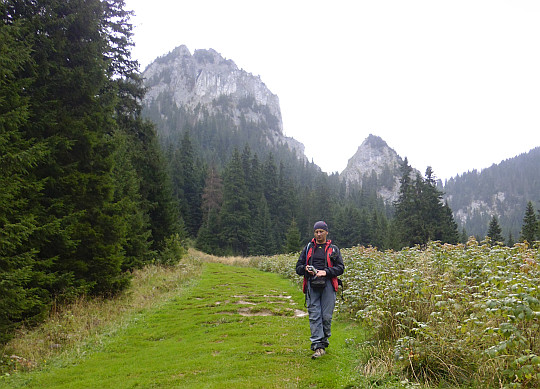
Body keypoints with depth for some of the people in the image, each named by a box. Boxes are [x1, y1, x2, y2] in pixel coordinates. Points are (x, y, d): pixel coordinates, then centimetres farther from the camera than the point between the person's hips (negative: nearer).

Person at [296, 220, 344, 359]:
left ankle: (324, 341, 18)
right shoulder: (308, 248, 16)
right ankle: (318, 347, -6)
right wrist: (305, 269, -7)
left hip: (327, 285, -1)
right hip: (311, 286, 1)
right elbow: (298, 267, 16)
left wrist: (326, 272, -12)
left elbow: (340, 268, 3)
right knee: (314, 316, -5)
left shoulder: (333, 249, 12)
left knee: (326, 316, 0)